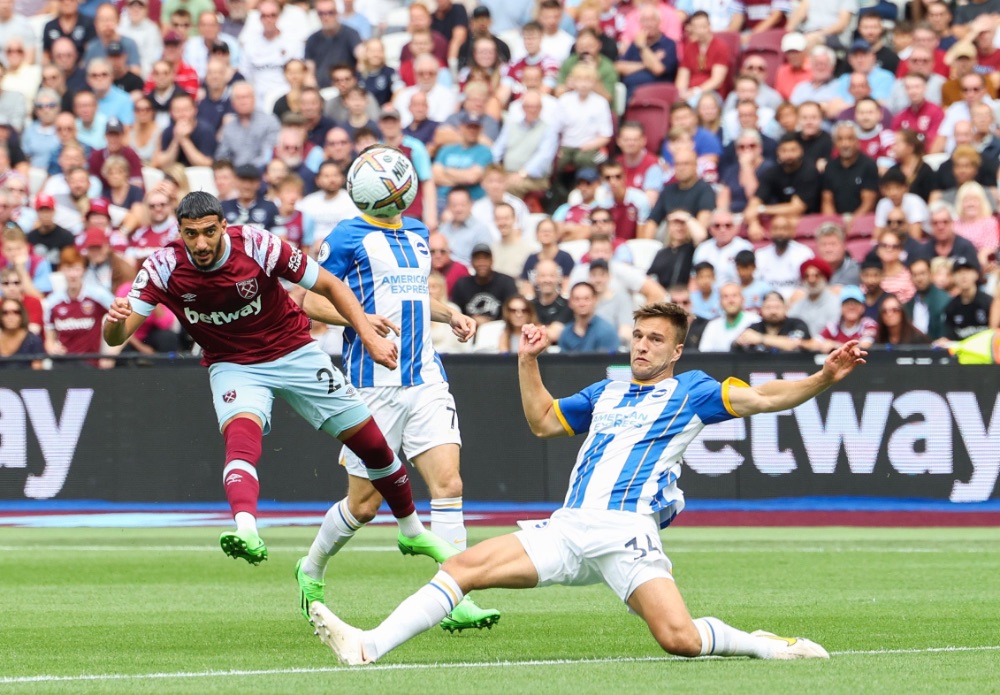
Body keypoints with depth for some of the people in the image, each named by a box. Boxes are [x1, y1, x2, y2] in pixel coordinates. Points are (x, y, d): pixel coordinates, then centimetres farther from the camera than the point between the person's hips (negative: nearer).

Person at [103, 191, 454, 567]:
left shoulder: (258, 245, -25)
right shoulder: (164, 267, -21)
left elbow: (329, 285, -13)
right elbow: (115, 337, -23)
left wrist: (369, 336, -21)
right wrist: (116, 319, -47)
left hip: (294, 353, 1)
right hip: (232, 365, -1)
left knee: (372, 442, 5)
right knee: (241, 437, -34)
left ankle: (412, 531, 28)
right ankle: (247, 533, -54)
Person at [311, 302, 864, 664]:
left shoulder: (691, 391, 8)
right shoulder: (607, 393, 26)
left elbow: (761, 398, -3)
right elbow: (543, 421, 37)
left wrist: (823, 378, -17)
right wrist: (528, 363, 27)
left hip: (627, 532, -6)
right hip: (567, 528, 6)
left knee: (679, 638, -25)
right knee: (462, 567, -7)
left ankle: (761, 645, 2)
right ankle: (368, 647, -13)